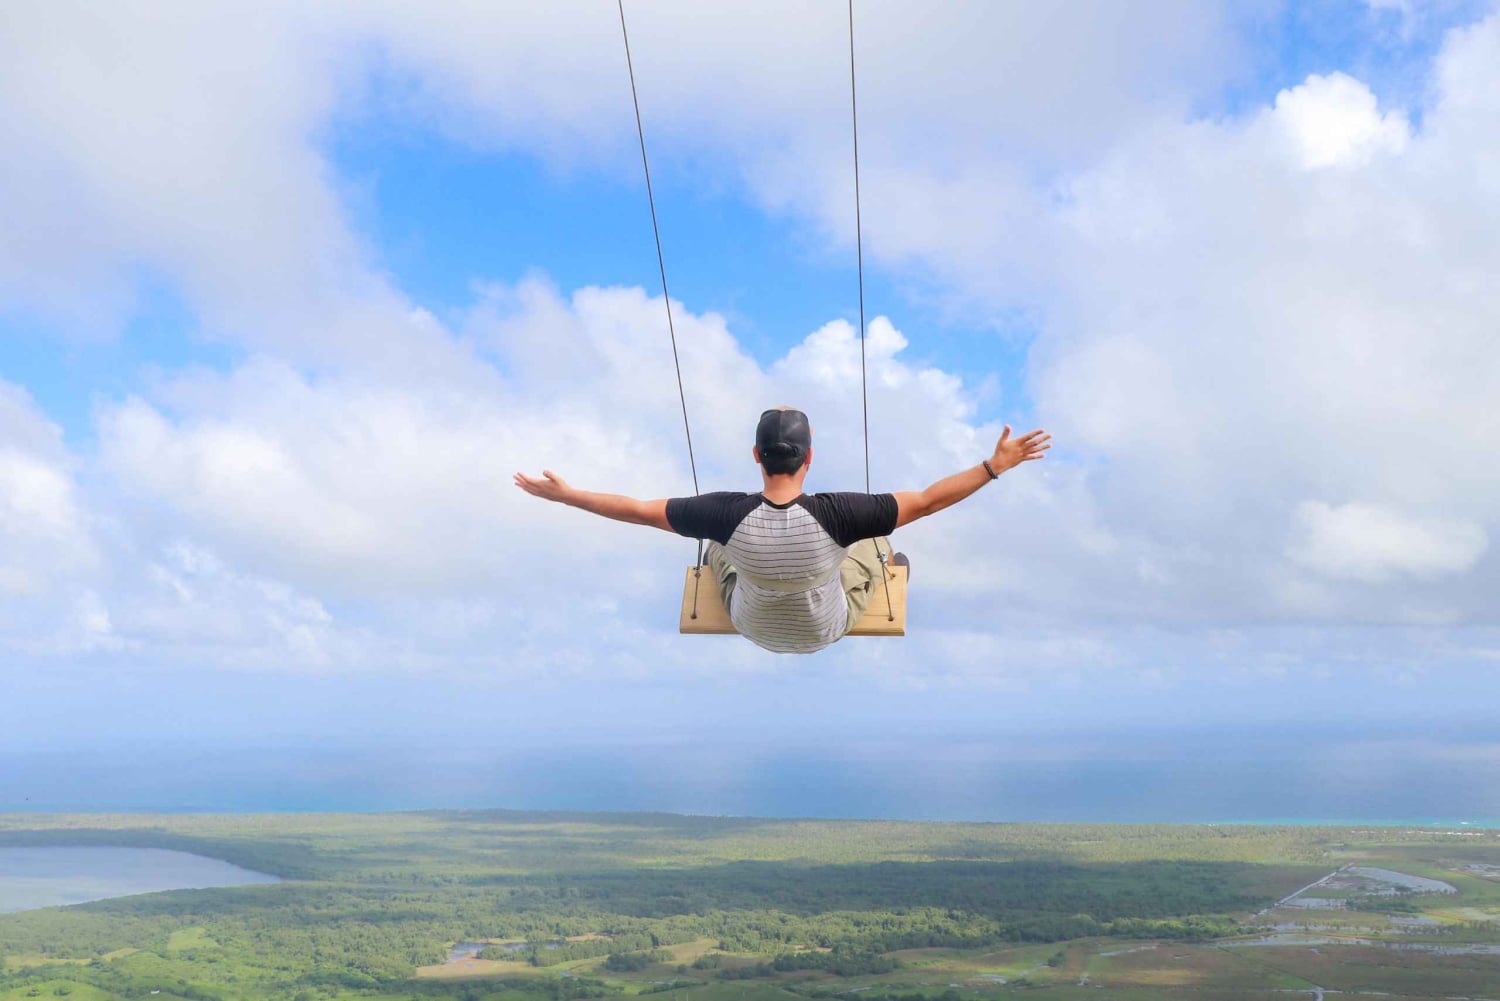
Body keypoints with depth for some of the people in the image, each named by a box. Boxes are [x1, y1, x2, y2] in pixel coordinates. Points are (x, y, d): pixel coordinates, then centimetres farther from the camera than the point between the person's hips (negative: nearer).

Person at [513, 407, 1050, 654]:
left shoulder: (729, 513, -36)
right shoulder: (834, 513, -39)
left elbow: (639, 510, -27)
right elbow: (929, 500, -33)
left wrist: (565, 494, -17)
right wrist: (995, 466, -27)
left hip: (753, 628, 1)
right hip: (827, 630, -1)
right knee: (869, 542, 25)